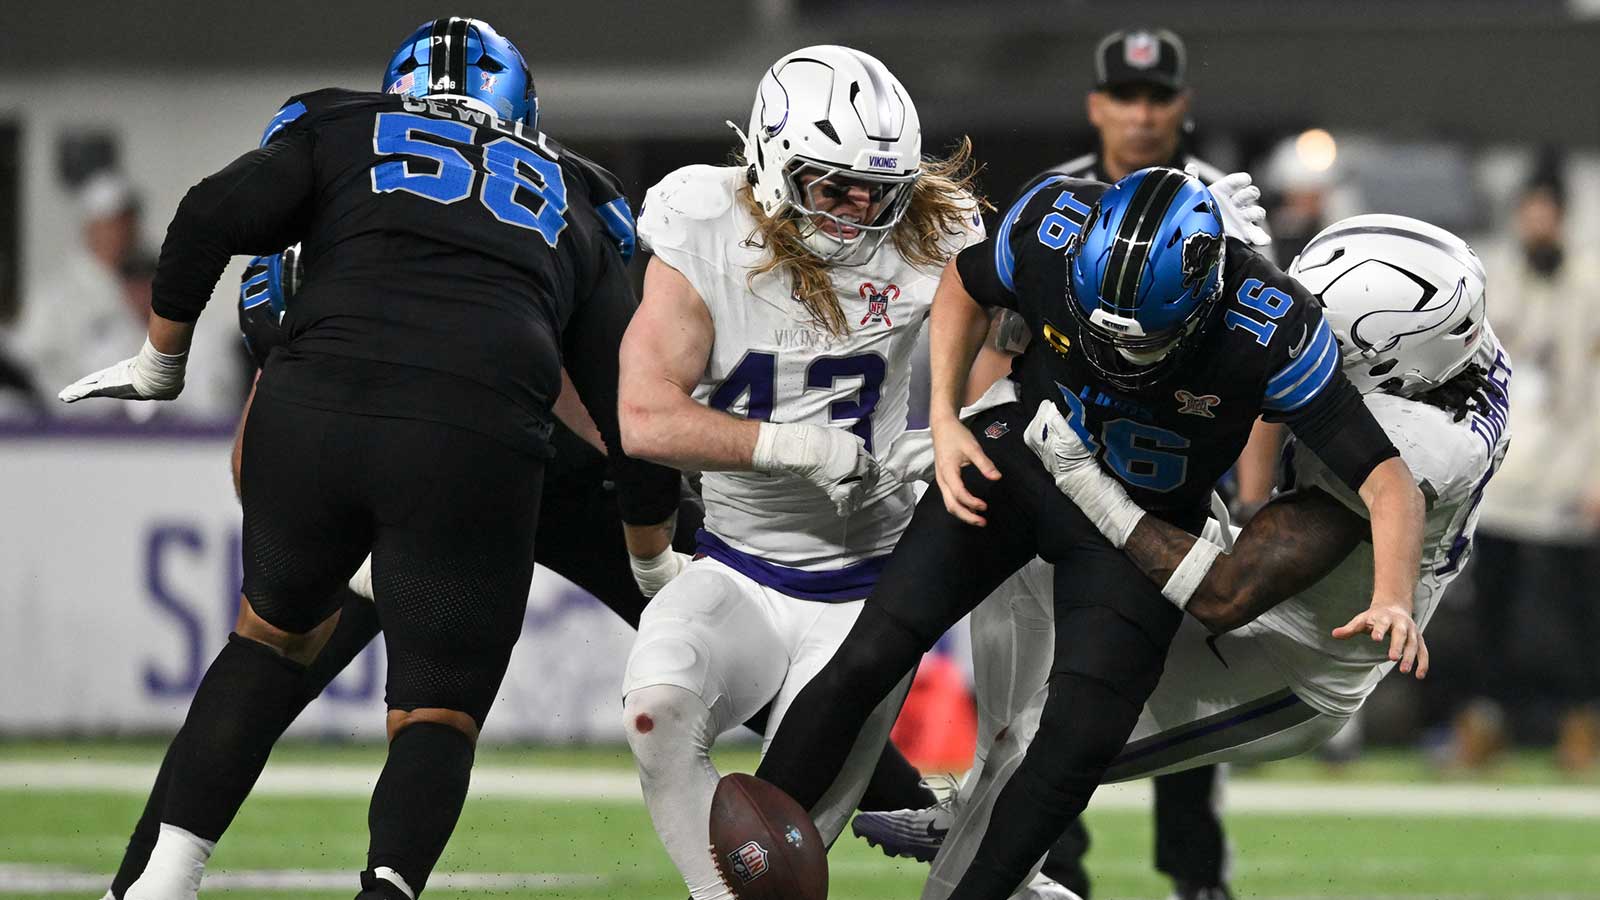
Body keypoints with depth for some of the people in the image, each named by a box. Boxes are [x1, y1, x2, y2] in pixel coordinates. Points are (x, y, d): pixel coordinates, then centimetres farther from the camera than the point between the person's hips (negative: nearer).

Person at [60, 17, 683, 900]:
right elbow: (632, 398, 26)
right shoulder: (574, 205, 29)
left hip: (314, 413, 0)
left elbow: (212, 215, 6)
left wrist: (161, 362, 19)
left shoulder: (345, 131, 24)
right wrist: (657, 571, 36)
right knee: (436, 717, 9)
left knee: (278, 628, 26)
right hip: (477, 445, 0)